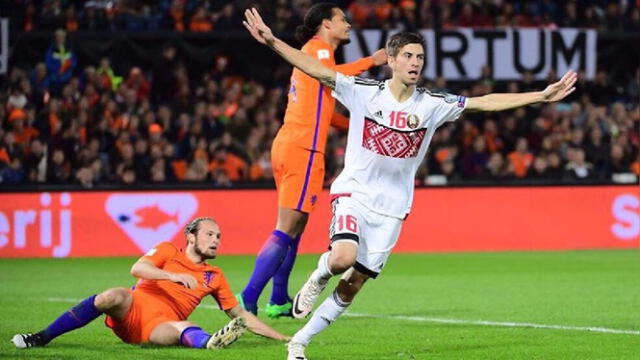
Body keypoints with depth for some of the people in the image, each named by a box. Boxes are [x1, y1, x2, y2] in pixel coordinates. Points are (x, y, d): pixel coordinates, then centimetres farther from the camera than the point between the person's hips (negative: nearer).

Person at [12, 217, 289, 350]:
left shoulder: (215, 277, 21)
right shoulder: (168, 252, 13)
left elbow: (241, 316, 23)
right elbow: (137, 269, -5)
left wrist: (280, 338, 16)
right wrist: (174, 276, -20)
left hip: (159, 325, 1)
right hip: (134, 307, -1)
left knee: (182, 329, -34)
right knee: (114, 297, -34)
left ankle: (211, 343, -70)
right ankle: (42, 337, -29)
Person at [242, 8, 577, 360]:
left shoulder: (432, 104, -1)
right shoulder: (364, 92, -7)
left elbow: (485, 102, 0)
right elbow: (317, 70, -13)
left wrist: (542, 96, -5)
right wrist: (273, 42, -24)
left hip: (391, 208, 3)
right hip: (354, 194, -3)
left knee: (352, 286, 1)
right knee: (343, 258, -29)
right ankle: (317, 278, 8)